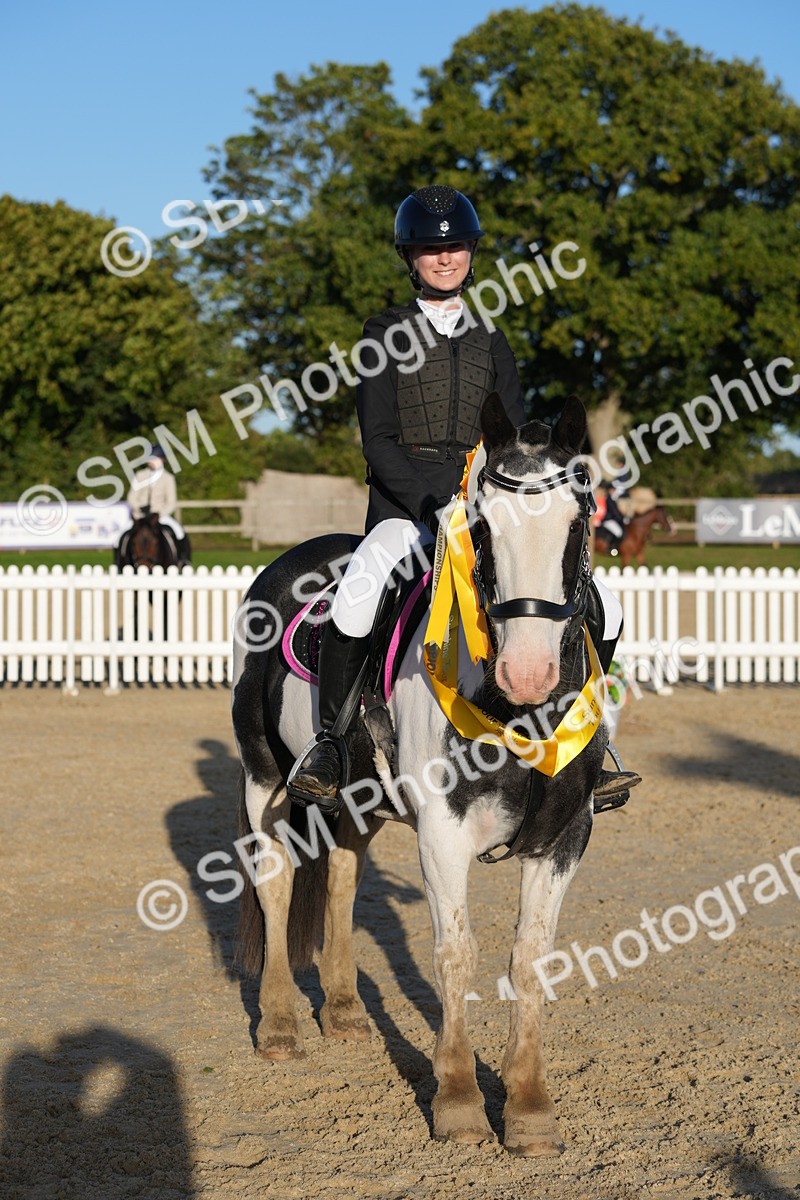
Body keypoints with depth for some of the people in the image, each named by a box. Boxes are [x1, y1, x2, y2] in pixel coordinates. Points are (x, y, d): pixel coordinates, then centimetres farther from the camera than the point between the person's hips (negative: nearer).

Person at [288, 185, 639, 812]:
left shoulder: (491, 343, 15)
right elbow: (378, 440, -5)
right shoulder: (387, 333, 4)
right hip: (405, 501, -4)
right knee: (357, 593, -35)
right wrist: (436, 504, -19)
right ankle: (329, 743, -19)